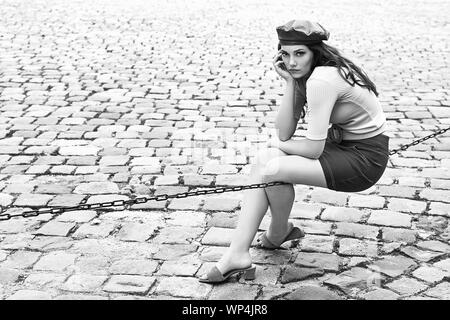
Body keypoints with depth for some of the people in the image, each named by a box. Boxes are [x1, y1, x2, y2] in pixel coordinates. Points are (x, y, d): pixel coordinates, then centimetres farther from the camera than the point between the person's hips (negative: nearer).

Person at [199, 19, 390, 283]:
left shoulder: (321, 80, -25)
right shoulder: (305, 76, 3)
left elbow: (313, 149, -24)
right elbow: (284, 133, -4)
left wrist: (277, 144, -5)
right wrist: (290, 83, -11)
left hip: (365, 159, -9)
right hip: (342, 145, 9)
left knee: (272, 169, -21)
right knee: (262, 163, -5)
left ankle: (279, 233, 10)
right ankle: (237, 255, -8)